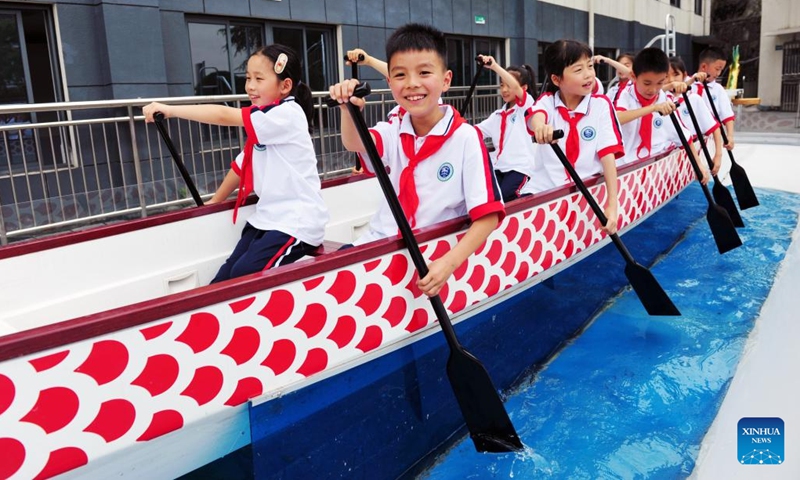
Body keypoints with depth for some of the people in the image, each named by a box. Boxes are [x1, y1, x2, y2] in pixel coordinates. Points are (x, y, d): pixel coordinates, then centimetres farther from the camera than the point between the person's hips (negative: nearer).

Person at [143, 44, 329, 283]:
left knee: (244, 276, -21)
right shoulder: (264, 124, 14)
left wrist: (170, 109, -18)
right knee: (224, 278, -2)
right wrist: (214, 202, 18)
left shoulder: (287, 113, -15)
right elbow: (242, 165, 19)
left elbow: (225, 116, -22)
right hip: (267, 218, 9)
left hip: (296, 222, -8)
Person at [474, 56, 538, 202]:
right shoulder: (498, 114, 20)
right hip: (499, 167, 6)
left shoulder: (526, 105, 0)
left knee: (501, 199, -25)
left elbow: (515, 87, -20)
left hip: (520, 167, -6)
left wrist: (494, 66, -26)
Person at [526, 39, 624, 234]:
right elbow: (536, 116, -24)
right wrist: (539, 125, -51)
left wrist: (612, 203, -17)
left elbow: (608, 154, -7)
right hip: (544, 189, 0)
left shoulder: (601, 105, 0)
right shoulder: (547, 101, 1)